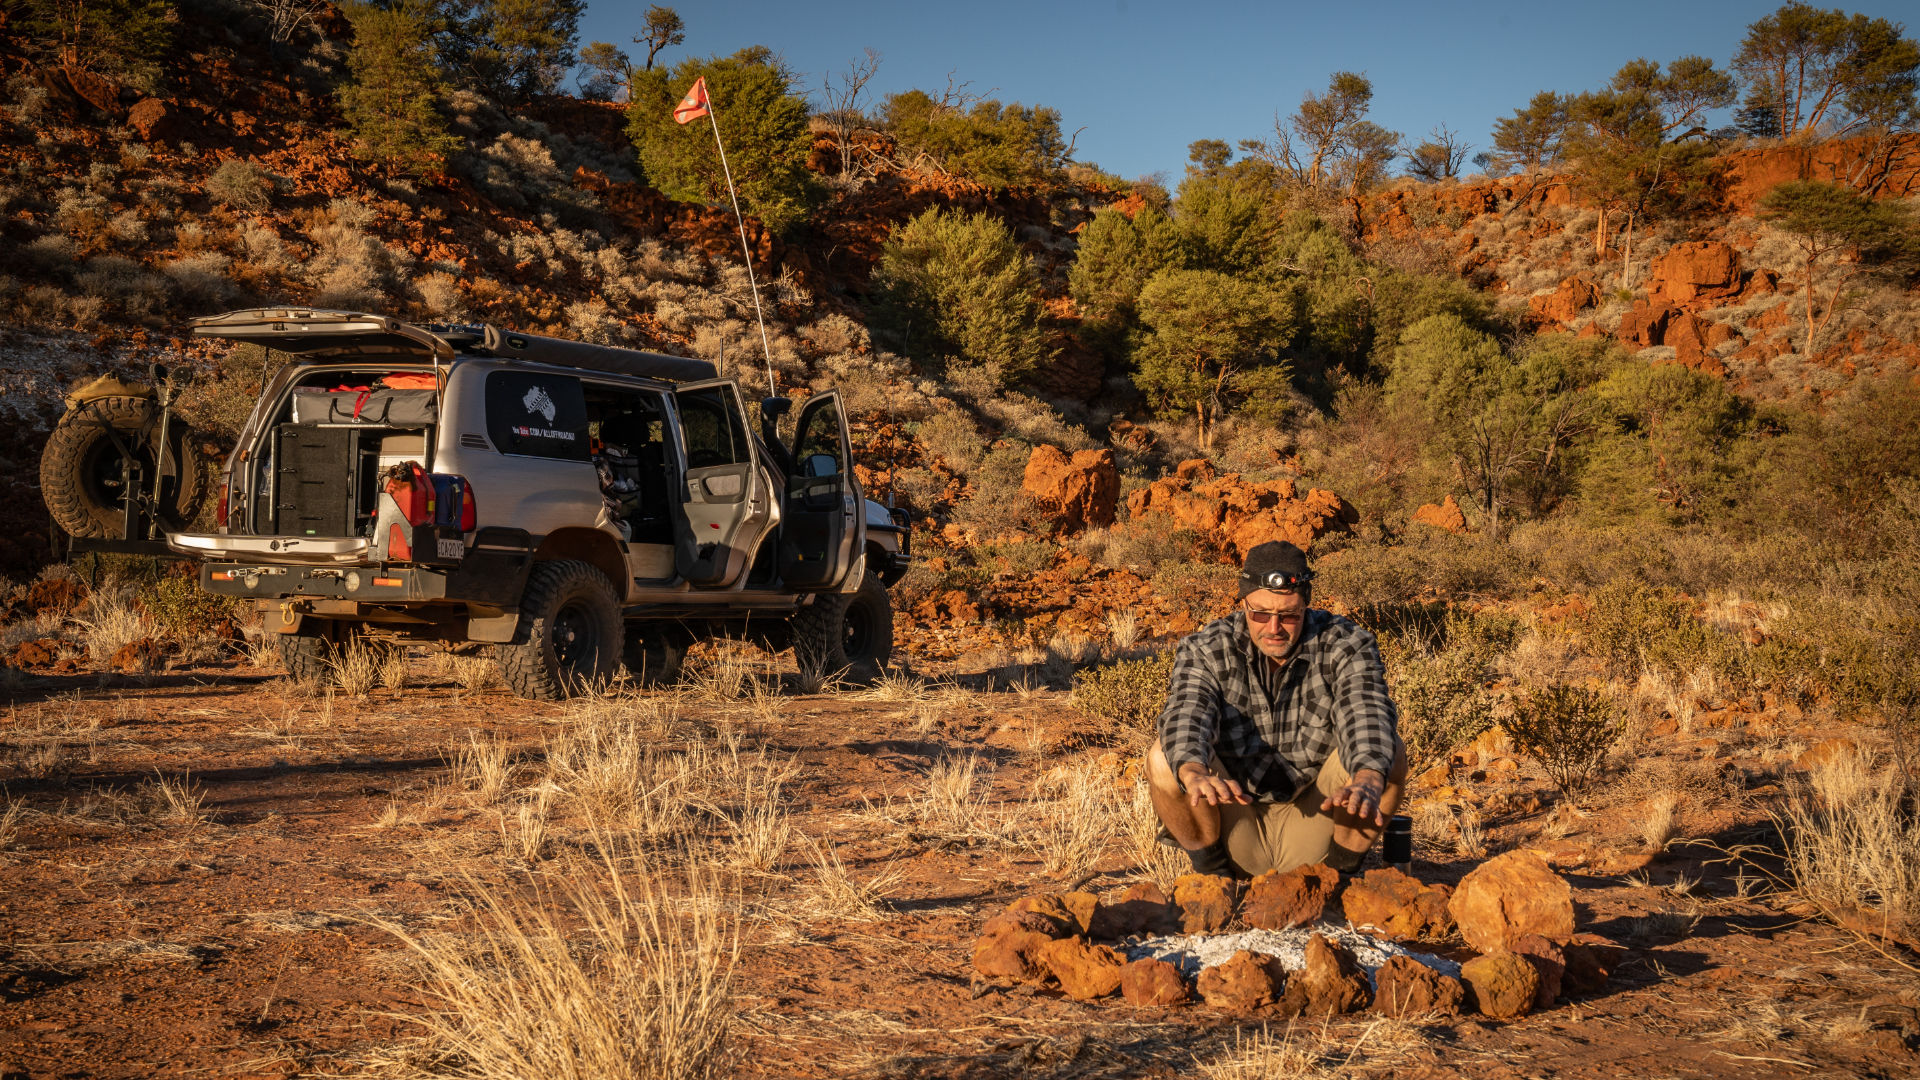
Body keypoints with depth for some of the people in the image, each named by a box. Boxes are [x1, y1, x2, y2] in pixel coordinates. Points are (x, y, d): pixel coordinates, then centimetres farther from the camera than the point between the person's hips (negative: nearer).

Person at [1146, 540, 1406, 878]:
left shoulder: (1345, 646, -9)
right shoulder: (1205, 650, -9)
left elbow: (1367, 716, -28)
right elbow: (1185, 716, -28)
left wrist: (1367, 780, -50)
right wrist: (1193, 772, -52)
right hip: (1237, 834, 0)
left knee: (1389, 753, -24)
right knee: (1163, 757, -25)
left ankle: (1338, 871, -5)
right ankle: (1212, 871, -3)